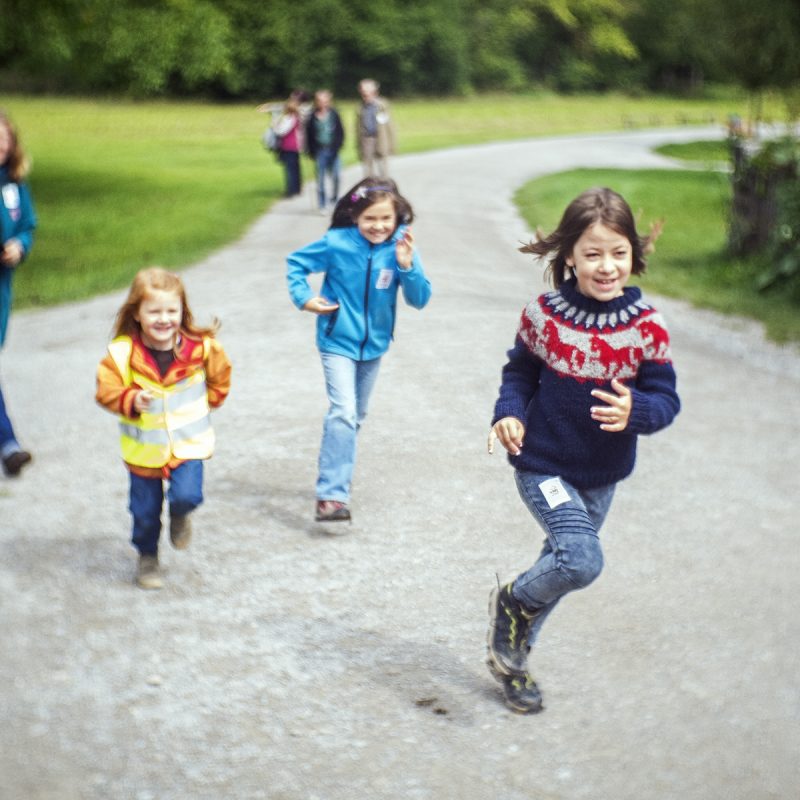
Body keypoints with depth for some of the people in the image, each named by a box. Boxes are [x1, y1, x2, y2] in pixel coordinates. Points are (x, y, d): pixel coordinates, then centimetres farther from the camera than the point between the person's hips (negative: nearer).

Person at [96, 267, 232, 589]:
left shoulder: (201, 347, -10)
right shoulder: (122, 352, -14)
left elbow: (219, 378, 9)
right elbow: (107, 390, -11)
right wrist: (131, 400, -28)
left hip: (188, 441, 0)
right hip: (143, 447, 0)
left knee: (186, 495, -18)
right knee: (145, 510, 9)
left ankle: (179, 516, 20)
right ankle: (147, 557, 36)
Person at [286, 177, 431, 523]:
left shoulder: (400, 248, -12)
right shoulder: (337, 243, -17)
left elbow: (420, 300, -15)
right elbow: (296, 263, -1)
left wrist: (406, 267, -30)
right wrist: (303, 297, -13)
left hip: (373, 346, 4)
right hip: (338, 343, -4)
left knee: (355, 416, 20)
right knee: (343, 413, -19)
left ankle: (337, 475, 42)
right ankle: (331, 495, -18)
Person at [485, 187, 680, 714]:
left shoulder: (646, 327, -11)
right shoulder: (544, 316, -12)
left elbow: (666, 399, -8)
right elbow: (520, 370, 3)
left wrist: (635, 411, -30)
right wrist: (509, 412, -16)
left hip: (602, 475, 4)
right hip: (543, 465, -3)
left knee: (565, 563, 18)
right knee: (581, 561, -22)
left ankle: (514, 652, 42)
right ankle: (512, 602, 10)